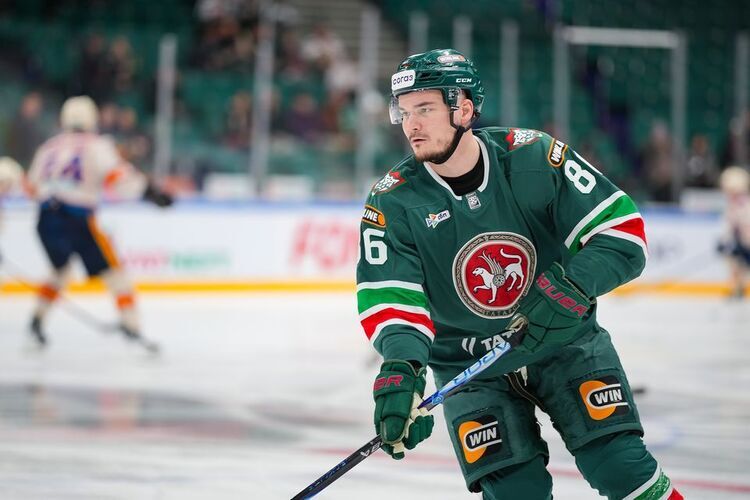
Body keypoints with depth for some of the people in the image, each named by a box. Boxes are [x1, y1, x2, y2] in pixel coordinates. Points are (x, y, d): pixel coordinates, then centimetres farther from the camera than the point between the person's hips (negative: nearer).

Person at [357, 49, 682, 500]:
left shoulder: (535, 158, -16)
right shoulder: (393, 202, -13)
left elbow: (623, 231, -16)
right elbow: (389, 299, -19)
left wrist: (571, 286, -34)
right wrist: (401, 367, -38)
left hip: (565, 341, 0)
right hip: (468, 365, 1)